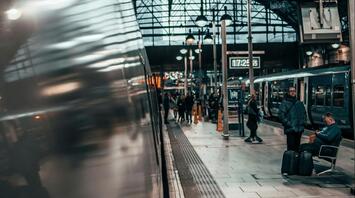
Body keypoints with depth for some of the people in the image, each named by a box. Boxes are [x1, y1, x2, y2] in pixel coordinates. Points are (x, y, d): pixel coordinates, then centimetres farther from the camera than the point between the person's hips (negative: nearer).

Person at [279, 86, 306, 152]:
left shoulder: (299, 103, 15)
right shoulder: (285, 103, -2)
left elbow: (304, 113, 24)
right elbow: (281, 115, -9)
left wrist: (302, 121, 9)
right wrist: (287, 123, -15)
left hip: (299, 129, 6)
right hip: (290, 129, -5)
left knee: (297, 146, 10)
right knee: (291, 146, -8)